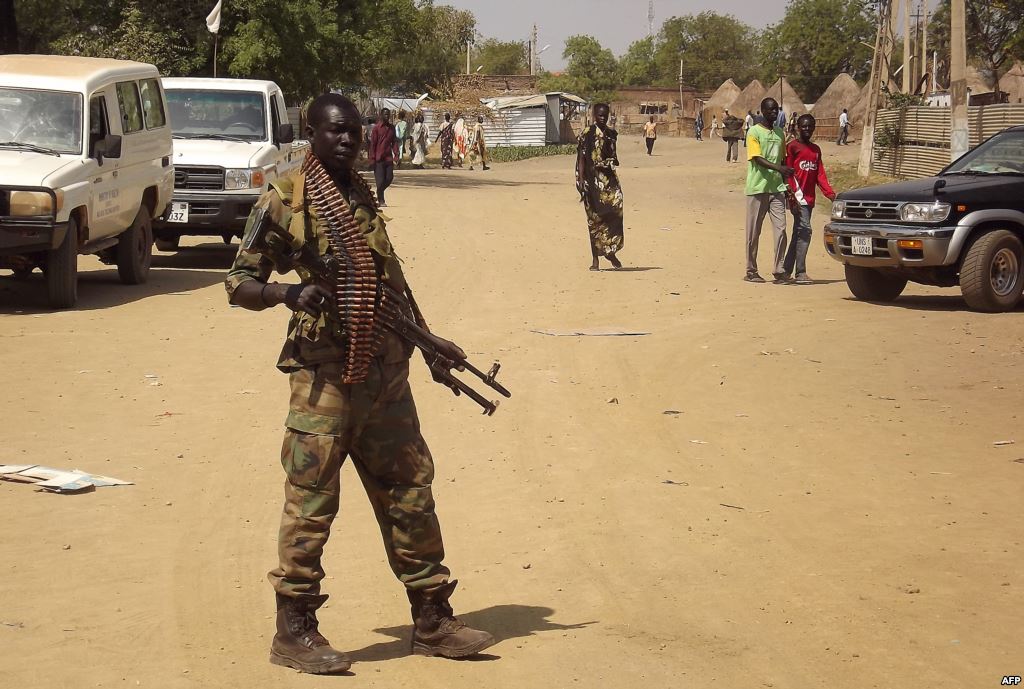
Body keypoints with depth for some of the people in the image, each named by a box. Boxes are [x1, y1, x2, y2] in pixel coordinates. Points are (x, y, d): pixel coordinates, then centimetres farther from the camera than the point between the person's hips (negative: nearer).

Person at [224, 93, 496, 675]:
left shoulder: (364, 198, 15)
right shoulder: (285, 200, -4)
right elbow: (239, 283, -6)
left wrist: (427, 339, 23)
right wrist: (289, 292, -25)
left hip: (386, 373, 6)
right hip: (326, 373, -6)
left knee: (410, 492, 11)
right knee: (312, 501, -2)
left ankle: (433, 620, 20)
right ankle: (295, 631, 8)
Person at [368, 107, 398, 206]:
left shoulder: (392, 127, 11)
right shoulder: (376, 128, -4)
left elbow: (394, 141, 13)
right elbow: (373, 143, -5)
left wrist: (396, 154, 0)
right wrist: (372, 158, -9)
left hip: (388, 157, 5)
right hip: (379, 159, -5)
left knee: (389, 178, 2)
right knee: (380, 180, -4)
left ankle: (379, 193, 25)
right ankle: (381, 200, 5)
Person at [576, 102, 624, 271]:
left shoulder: (612, 134, 11)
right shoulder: (587, 134, -3)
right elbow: (581, 158, -6)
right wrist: (581, 181, -14)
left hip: (609, 177, 4)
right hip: (593, 179, -4)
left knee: (616, 208, -15)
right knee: (594, 219, 0)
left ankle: (611, 251, -1)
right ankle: (595, 259, 6)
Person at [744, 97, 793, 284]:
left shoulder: (780, 134, 15)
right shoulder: (754, 132, -4)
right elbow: (757, 159, -14)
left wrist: (785, 186, 16)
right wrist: (779, 168, -28)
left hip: (777, 188, 5)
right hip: (757, 188, -5)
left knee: (781, 229, -6)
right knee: (754, 232, 3)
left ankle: (779, 271, -5)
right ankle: (751, 271, 12)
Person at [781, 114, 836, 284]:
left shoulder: (816, 149, 18)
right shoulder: (792, 147, -2)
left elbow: (820, 174, 13)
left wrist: (830, 193, -1)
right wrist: (793, 196, -16)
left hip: (809, 198, 7)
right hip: (799, 197, -7)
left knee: (798, 234, 10)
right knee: (805, 230, -15)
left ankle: (786, 270, 18)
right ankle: (800, 273, -14)